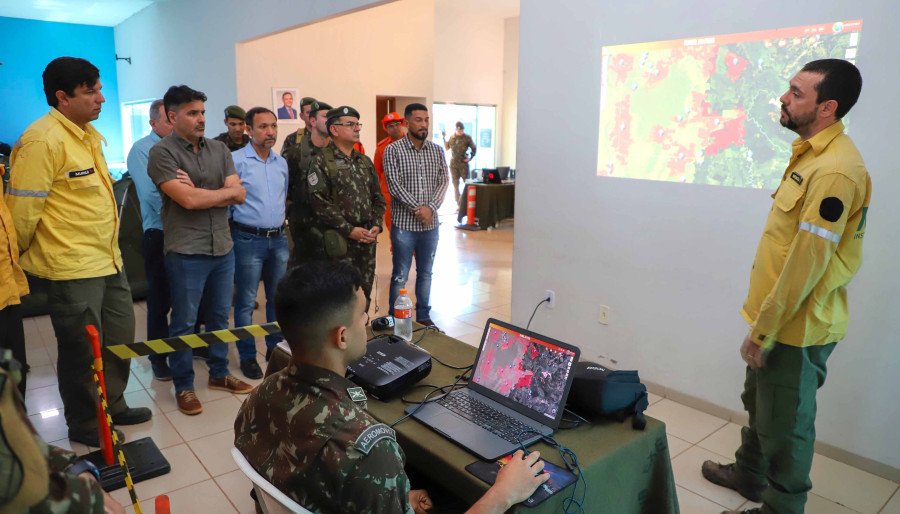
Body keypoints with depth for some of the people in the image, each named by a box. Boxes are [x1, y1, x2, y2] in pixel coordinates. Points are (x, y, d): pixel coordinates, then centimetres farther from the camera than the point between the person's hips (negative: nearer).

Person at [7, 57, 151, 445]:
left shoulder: (90, 134, 10)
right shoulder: (42, 140, -18)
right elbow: (23, 210, -16)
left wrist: (108, 249, 19)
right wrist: (27, 259, -2)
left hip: (109, 259, 9)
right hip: (72, 268, -8)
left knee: (120, 338, 18)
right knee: (83, 350, 6)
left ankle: (112, 406, 37)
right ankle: (85, 425, 26)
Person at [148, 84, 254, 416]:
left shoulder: (219, 149, 8)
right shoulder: (162, 153, -8)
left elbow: (240, 195, -1)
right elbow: (187, 200, -19)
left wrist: (200, 193, -12)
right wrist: (225, 190, -5)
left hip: (223, 248, 5)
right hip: (186, 252, -5)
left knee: (219, 316, 17)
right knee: (184, 323, 6)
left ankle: (219, 373, 33)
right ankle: (184, 386, 21)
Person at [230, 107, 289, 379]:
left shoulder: (282, 162, 10)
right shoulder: (236, 160, -9)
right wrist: (238, 221, -4)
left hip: (279, 239, 6)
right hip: (249, 240, -5)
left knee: (278, 298, 14)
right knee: (246, 302, 4)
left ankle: (276, 348, 29)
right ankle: (247, 356, 17)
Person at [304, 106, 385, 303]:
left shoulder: (365, 161, 15)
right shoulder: (320, 161, -6)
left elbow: (377, 196, 16)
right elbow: (319, 202, -14)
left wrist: (377, 225, -1)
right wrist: (349, 230, -16)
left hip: (367, 239, 6)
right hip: (338, 240, -6)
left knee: (364, 291, 12)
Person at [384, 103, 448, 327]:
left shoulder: (437, 150, 6)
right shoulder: (393, 150, -6)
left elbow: (443, 182, 2)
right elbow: (394, 185, -13)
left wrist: (430, 208, -13)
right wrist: (418, 208, -18)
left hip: (430, 224, 4)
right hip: (404, 224, -4)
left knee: (425, 273, 14)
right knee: (400, 275, 3)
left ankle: (423, 315, 28)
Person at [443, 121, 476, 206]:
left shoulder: (467, 137, -2)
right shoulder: (452, 137, 7)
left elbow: (474, 148, 3)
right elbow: (447, 148, 13)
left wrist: (470, 158, -6)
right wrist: (444, 138, 4)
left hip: (463, 163, -3)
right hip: (453, 163, 4)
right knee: (455, 184, 6)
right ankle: (458, 204, 12)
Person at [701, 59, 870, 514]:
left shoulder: (835, 170, -23)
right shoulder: (810, 153, 9)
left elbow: (807, 263, -25)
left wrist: (763, 331, -18)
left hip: (796, 327, -10)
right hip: (778, 314, 10)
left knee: (785, 424, 7)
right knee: (758, 403, 25)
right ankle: (748, 475, 46)